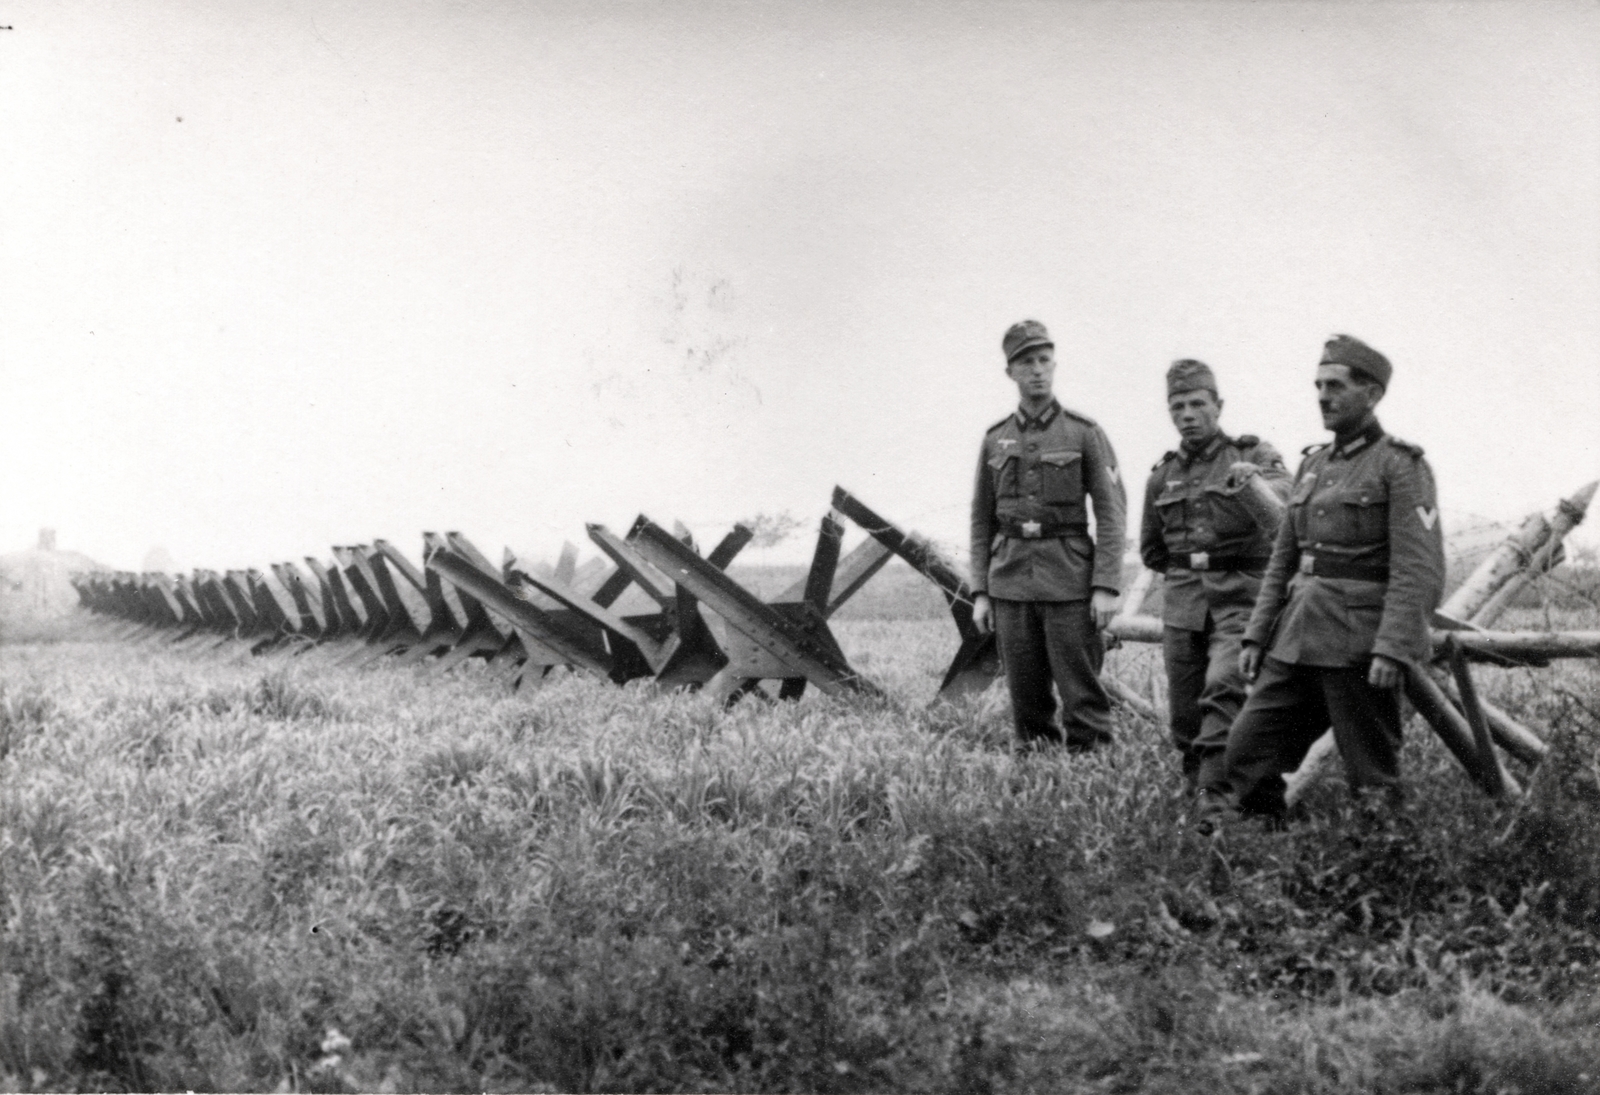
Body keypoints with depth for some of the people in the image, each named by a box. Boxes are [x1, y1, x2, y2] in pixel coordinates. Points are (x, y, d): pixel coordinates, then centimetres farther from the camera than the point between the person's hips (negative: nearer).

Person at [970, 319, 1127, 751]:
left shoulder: (1084, 433, 2)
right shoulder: (995, 440, 11)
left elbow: (1111, 512, -3)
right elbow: (982, 521, 13)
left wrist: (1106, 585, -12)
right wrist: (979, 592, 6)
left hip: (1069, 579, -3)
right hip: (1010, 581, 3)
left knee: (1083, 693, -3)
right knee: (1025, 695, 6)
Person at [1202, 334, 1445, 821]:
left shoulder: (1401, 466, -6)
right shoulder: (1312, 465, 16)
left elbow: (1420, 572, -15)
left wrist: (1392, 649, -23)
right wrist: (1256, 635, 12)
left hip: (1359, 645, -7)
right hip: (1296, 641, 7)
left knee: (1371, 779, 2)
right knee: (1245, 752, 2)